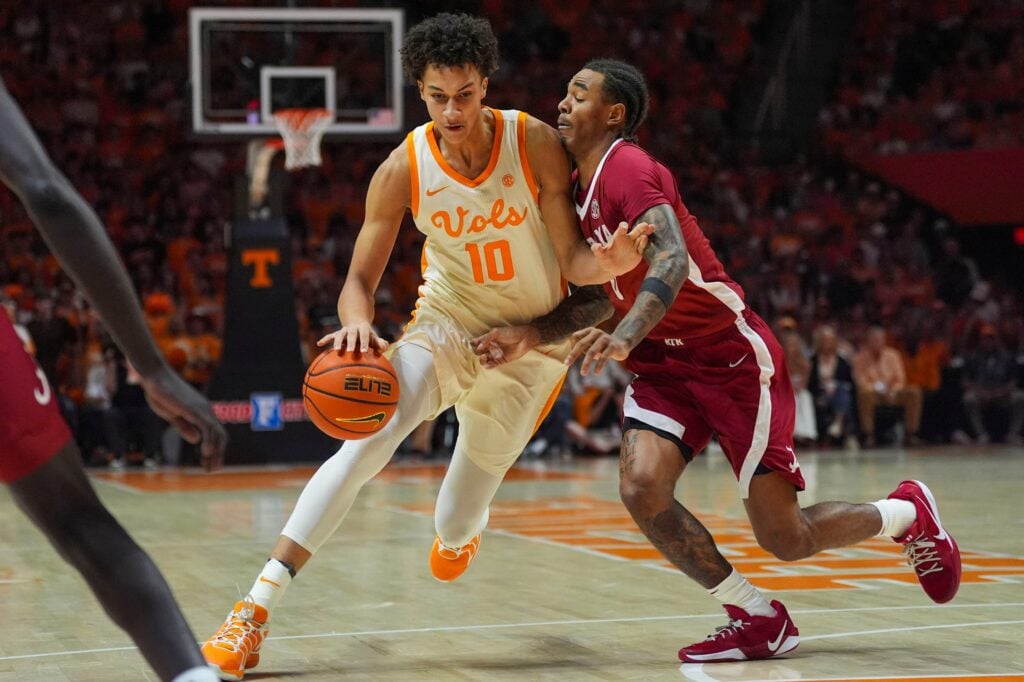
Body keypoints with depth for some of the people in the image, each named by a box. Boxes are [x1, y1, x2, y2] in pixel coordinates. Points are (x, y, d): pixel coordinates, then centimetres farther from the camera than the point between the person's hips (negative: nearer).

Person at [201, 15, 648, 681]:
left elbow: (571, 257, -13)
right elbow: (360, 281, -11)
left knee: (456, 535, 7)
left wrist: (605, 262, -37)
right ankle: (258, 607, -26)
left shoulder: (536, 143, -18)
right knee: (366, 443, -27)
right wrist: (358, 323, -34)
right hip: (446, 324, 0)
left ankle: (458, 535, 50)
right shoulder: (403, 170, -16)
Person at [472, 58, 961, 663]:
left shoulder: (629, 168, -17)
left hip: (733, 358, -8)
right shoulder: (585, 189, 12)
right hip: (666, 365, 8)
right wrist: (531, 336, 2)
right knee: (642, 488, -18)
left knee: (786, 538, -4)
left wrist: (625, 338, -48)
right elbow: (607, 303, 16)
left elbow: (671, 258, -33)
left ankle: (909, 512, 26)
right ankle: (759, 622, -3)